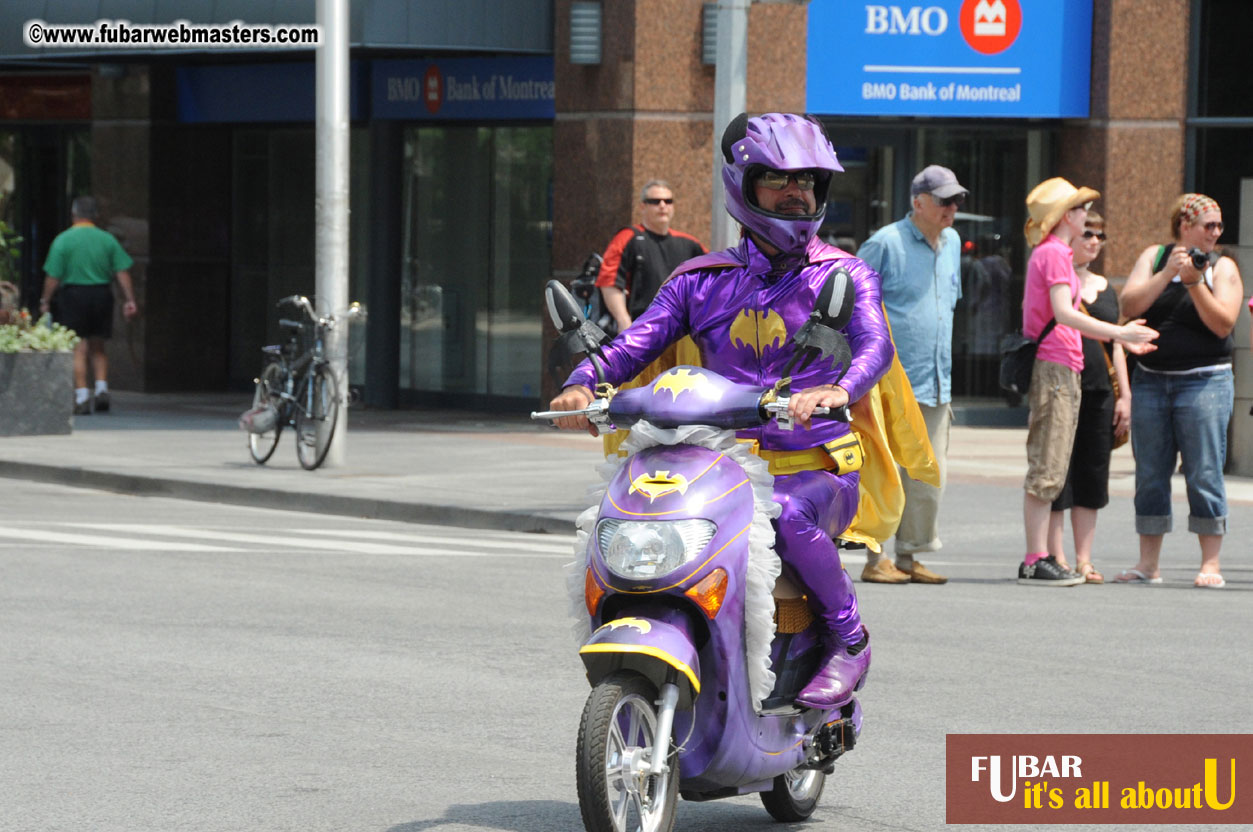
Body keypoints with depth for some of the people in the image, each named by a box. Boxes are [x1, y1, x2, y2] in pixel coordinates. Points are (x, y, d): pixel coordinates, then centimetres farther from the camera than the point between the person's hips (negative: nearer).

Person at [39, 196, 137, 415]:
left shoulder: (62, 240, -5)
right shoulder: (108, 239, 3)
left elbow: (53, 276, -7)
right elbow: (122, 272, 0)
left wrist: (45, 301, 3)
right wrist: (129, 300, 3)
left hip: (73, 294, -3)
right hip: (102, 294, 3)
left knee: (78, 349, -1)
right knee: (98, 347, 17)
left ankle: (82, 396, -8)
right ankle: (102, 388, 4)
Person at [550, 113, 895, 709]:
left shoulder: (844, 275, 6)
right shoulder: (702, 280, 13)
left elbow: (874, 345, -14)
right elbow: (635, 343, 4)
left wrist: (838, 389, -38)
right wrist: (582, 383, -19)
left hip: (819, 469, -3)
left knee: (786, 513, -36)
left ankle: (848, 637, -13)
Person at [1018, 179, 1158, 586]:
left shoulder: (1049, 253, 21)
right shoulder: (1054, 254, -10)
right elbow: (1064, 313, -20)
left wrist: (1120, 336, 26)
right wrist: (1118, 334, -19)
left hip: (1058, 368, 10)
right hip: (1054, 368, -10)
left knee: (1048, 469, 10)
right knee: (1046, 469, -10)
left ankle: (1038, 558, 11)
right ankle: (1036, 561, -11)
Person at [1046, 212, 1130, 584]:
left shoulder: (1104, 287, 16)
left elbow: (1115, 343, 19)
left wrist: (1125, 394, 13)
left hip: (1099, 390, 6)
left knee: (1092, 474, 6)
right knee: (1058, 472, -4)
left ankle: (1084, 559, 10)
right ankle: (1057, 557, 0)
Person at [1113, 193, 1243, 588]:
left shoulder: (1222, 267, 3)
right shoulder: (1154, 257, 9)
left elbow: (1222, 324, -9)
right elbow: (1129, 305, -4)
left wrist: (1195, 282, -17)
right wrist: (1167, 273, -14)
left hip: (1204, 381, -3)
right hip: (1151, 380, 3)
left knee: (1204, 474, -6)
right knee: (1150, 474, 4)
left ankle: (1210, 565, -3)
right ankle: (1148, 563, 10)